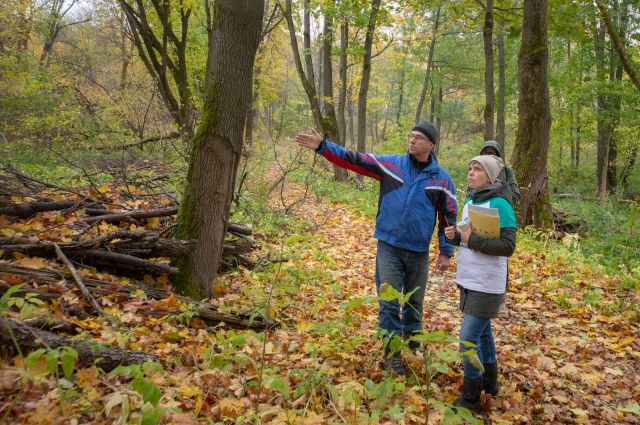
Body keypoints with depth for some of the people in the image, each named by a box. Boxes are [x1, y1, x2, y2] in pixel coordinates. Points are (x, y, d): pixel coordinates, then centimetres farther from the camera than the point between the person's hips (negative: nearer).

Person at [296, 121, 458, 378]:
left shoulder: (441, 178, -1)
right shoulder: (390, 164, -2)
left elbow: (449, 217, 5)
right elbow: (353, 160, -6)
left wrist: (446, 251, 3)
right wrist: (322, 146, -17)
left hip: (419, 251, 1)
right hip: (389, 247, -1)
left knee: (415, 301, 17)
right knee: (388, 303, 1)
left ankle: (412, 341, 40)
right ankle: (392, 353, 15)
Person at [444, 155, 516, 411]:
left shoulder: (499, 204, -16)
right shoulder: (469, 201, 8)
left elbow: (508, 246, -21)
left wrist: (472, 240, -25)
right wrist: (455, 236, -4)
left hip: (487, 284, -8)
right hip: (469, 280, 8)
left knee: (468, 338, -6)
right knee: (482, 332, 20)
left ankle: (470, 399, 8)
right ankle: (489, 382, 36)